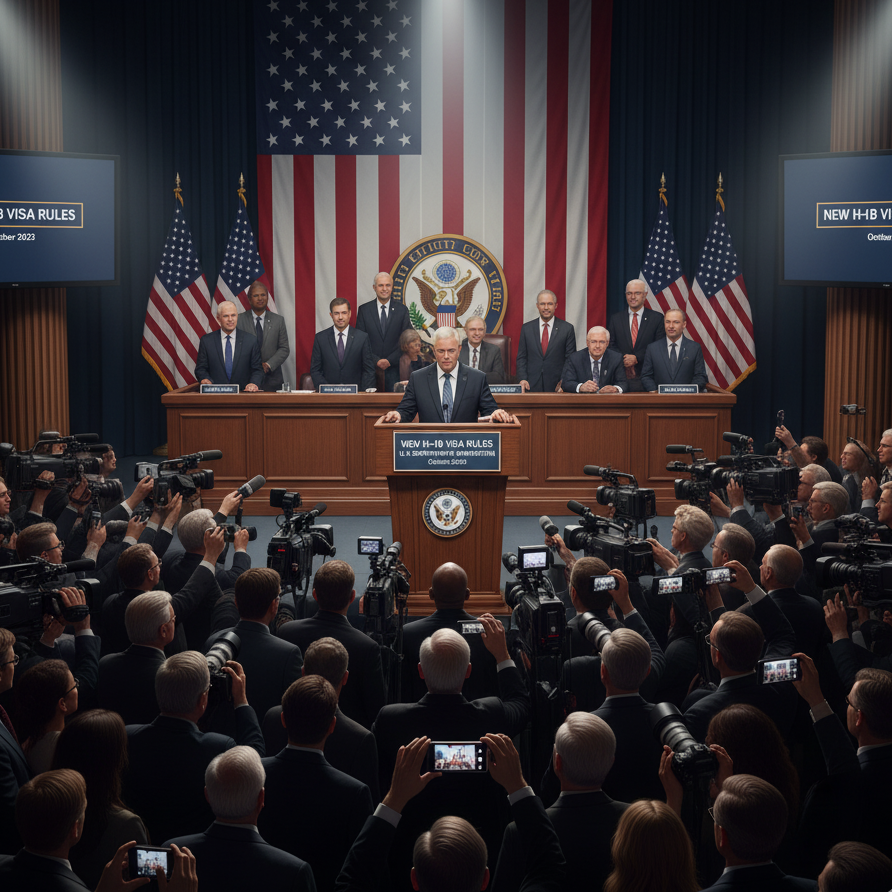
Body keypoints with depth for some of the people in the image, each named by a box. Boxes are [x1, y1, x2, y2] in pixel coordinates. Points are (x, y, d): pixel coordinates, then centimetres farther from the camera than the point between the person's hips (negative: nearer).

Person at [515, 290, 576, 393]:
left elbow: (570, 360, 3)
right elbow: (521, 358, 9)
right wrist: (522, 379, -5)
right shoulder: (526, 328, 9)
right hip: (532, 386, 1)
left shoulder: (567, 329, 3)